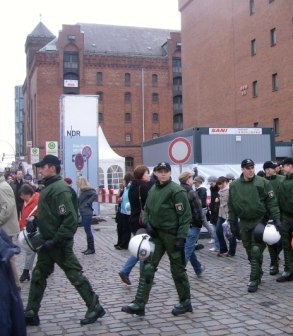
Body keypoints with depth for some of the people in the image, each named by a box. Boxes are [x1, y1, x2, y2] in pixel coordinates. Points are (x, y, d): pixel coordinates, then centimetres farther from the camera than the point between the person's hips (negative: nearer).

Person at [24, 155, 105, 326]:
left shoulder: (60, 189, -19)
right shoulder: (49, 187, 11)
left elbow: (70, 220, -25)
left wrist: (56, 240, -23)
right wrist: (34, 222, 7)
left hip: (60, 244, -10)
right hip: (48, 242, 10)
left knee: (75, 275, 1)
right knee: (38, 276, 13)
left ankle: (95, 308, 14)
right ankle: (31, 314, 23)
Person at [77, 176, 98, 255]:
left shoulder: (87, 190, -14)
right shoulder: (82, 190, 14)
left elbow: (95, 195, -26)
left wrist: (88, 203, -21)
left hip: (87, 213, -9)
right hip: (83, 213, 9)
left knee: (88, 231, -4)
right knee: (87, 231, 12)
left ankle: (92, 249, 2)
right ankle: (89, 248, 18)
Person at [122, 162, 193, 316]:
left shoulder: (176, 191, -12)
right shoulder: (153, 189, 10)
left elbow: (185, 215, -14)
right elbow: (147, 209, 21)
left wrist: (181, 237, -19)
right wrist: (148, 223, 2)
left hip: (172, 235, -6)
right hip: (156, 234, 6)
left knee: (178, 269, 6)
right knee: (147, 267, 1)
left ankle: (185, 303, 23)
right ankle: (139, 304, 5)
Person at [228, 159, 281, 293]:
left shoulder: (263, 183, -5)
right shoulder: (234, 185, 2)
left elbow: (272, 202, -4)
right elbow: (231, 207, 8)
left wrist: (276, 219, -10)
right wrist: (233, 224, 7)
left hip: (259, 221, -3)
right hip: (244, 223, 3)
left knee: (256, 251, -8)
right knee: (249, 251, 12)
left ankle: (254, 280, 0)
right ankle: (257, 274, 30)